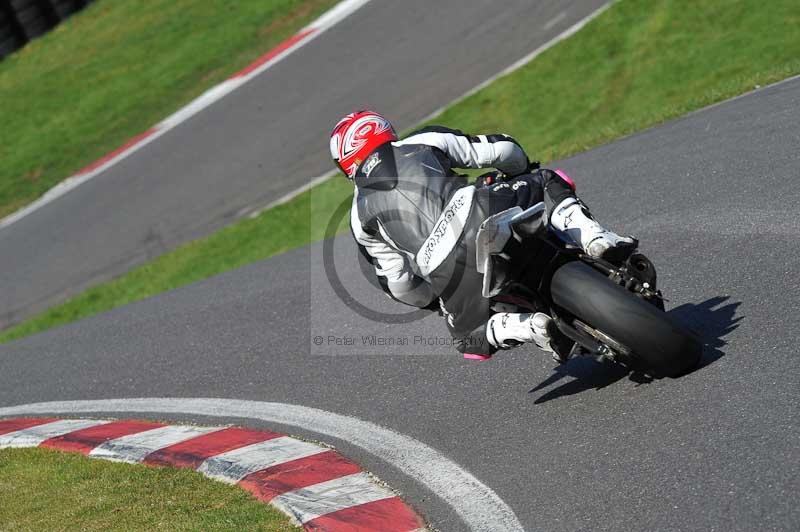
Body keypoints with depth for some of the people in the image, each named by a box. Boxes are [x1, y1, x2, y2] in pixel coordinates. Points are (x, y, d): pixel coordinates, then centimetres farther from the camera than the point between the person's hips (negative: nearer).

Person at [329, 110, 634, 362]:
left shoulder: (360, 216, 22)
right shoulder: (421, 143, 21)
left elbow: (399, 284, 21)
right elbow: (501, 150, 16)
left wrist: (435, 301, 40)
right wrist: (523, 170, 39)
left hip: (446, 270, 0)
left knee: (470, 340, 26)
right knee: (550, 182, 27)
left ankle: (527, 326, -6)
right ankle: (595, 240, -1)